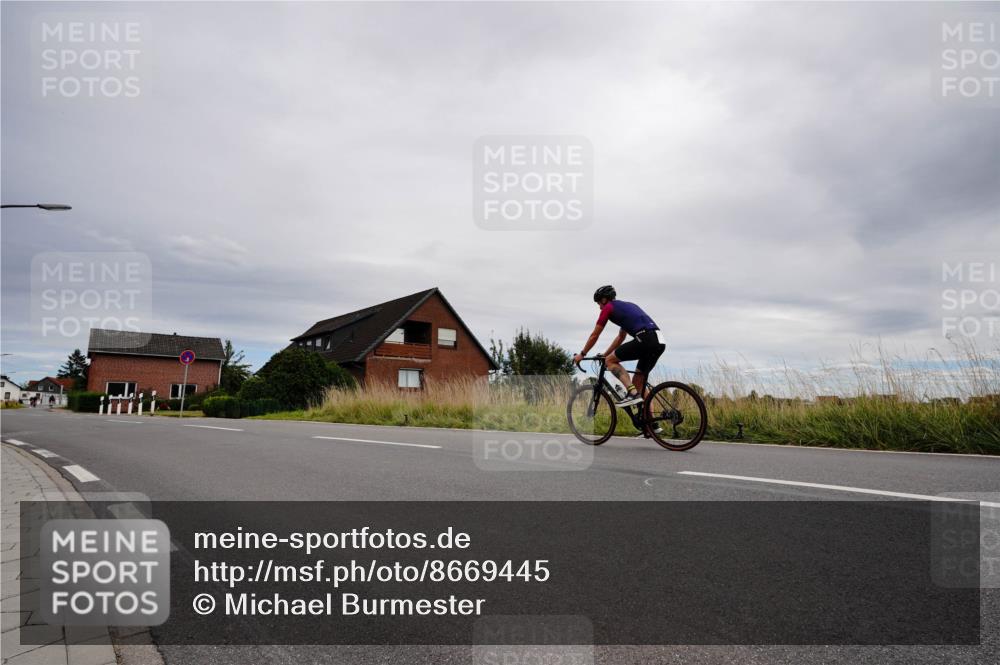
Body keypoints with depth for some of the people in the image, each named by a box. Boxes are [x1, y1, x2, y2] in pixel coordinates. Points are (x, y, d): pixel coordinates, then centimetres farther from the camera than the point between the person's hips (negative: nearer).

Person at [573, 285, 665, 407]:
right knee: (639, 381, 17)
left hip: (645, 339, -8)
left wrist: (582, 354, 26)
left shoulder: (608, 308, 8)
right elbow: (621, 337, 40)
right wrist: (604, 354, 45)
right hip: (659, 342, 8)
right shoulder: (626, 306, 32)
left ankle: (632, 393, -9)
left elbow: (594, 335, 13)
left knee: (610, 360, 4)